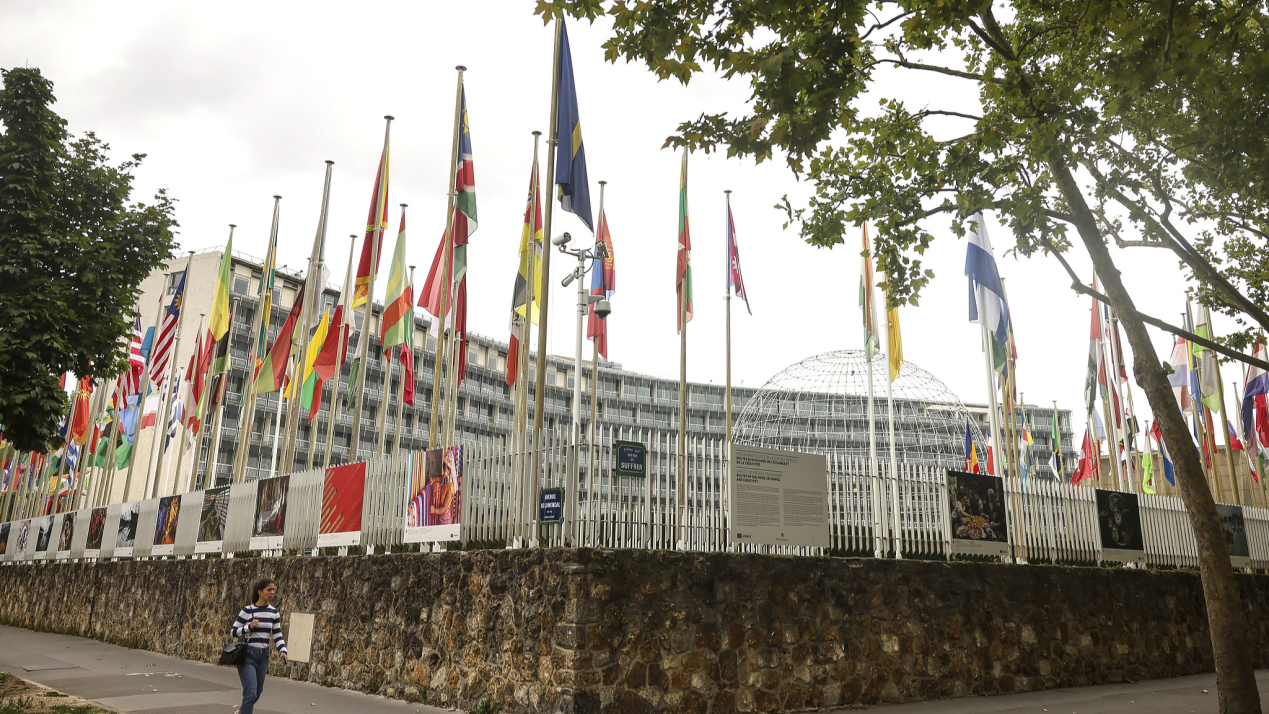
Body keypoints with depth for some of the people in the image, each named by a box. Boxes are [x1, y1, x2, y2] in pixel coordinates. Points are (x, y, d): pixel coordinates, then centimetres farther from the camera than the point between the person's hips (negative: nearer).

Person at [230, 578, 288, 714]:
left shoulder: (274, 612, 4)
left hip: (264, 656, 5)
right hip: (247, 654, -5)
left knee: (257, 693, 14)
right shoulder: (247, 610, -7)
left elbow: (277, 635, 5)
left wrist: (283, 650, -10)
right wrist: (249, 627, -18)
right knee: (251, 692, -16)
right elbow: (233, 631, -2)